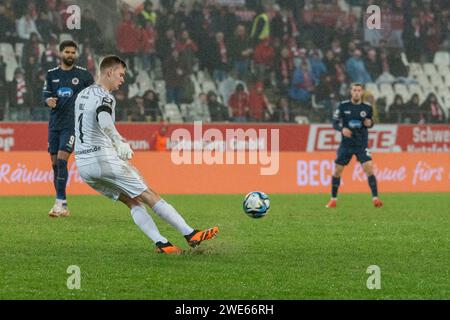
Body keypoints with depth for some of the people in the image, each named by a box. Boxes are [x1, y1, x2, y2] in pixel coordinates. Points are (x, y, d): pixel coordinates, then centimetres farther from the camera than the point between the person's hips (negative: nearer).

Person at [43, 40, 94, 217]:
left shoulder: (83, 74, 1)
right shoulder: (51, 74, 10)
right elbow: (46, 94, 5)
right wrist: (48, 100, -17)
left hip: (72, 124, -4)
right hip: (54, 123, 4)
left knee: (61, 160, -18)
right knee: (54, 163, 5)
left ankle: (60, 203, -18)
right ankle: (62, 207, 12)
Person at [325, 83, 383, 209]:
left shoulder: (367, 107, -1)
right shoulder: (343, 106, -3)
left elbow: (371, 122, 13)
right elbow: (335, 122, 0)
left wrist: (370, 123, -10)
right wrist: (342, 129, -19)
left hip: (362, 144, -1)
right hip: (346, 144, 1)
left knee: (369, 169, -16)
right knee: (337, 170, 3)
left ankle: (375, 198, -13)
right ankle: (333, 199, 18)